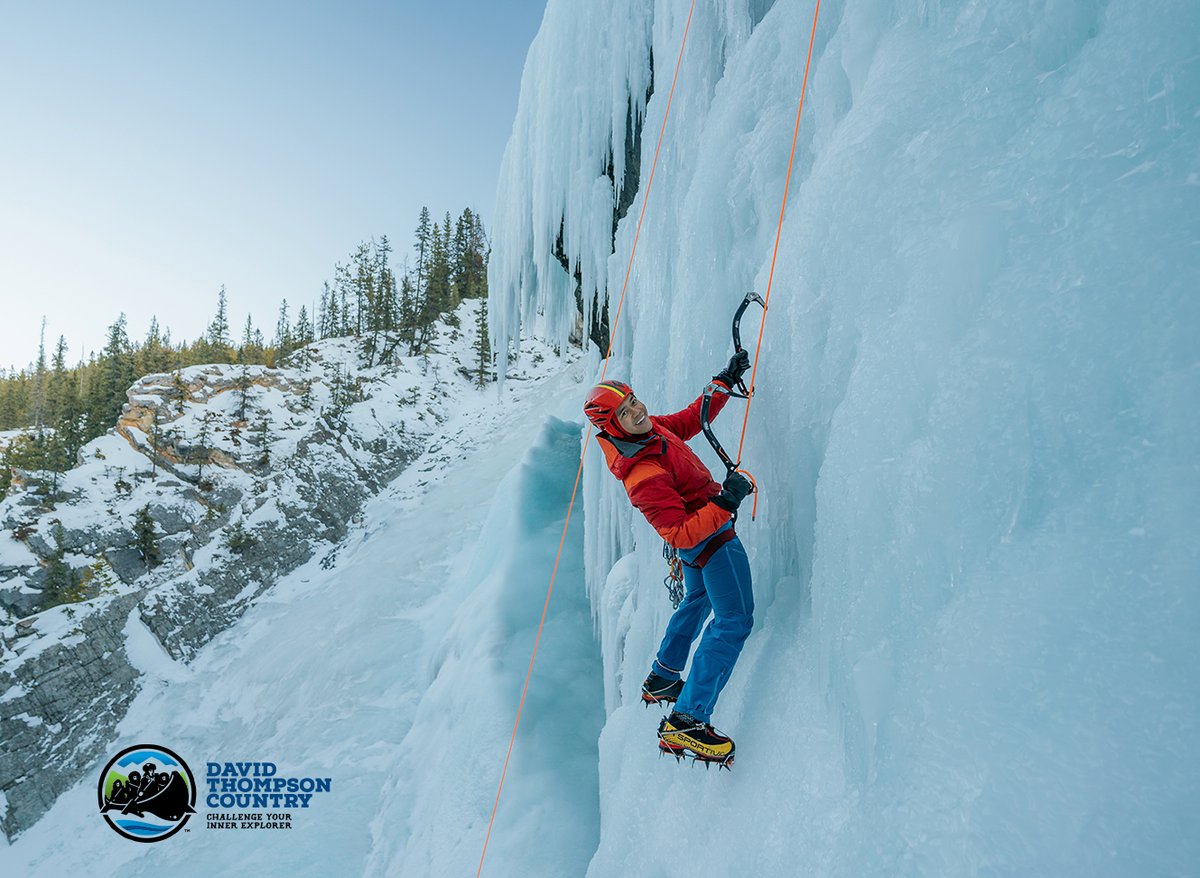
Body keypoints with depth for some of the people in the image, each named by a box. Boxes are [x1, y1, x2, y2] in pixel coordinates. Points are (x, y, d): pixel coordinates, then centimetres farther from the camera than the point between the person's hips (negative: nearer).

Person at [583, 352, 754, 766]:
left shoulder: (650, 429, -8)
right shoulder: (644, 477, -36)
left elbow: (690, 419, 10)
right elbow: (681, 535, -37)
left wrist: (724, 382, 6)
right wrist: (725, 504, -42)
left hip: (697, 542, 10)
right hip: (711, 539, -10)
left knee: (697, 601, 29)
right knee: (734, 621, -9)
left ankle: (661, 680, 46)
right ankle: (686, 723, -11)